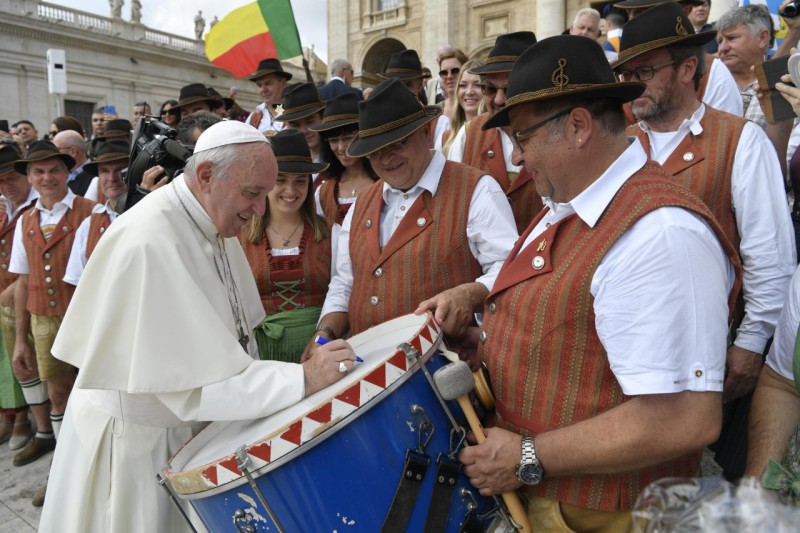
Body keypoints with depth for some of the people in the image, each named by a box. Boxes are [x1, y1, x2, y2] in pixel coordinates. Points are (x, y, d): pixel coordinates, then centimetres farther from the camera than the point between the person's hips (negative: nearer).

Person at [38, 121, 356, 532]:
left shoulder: (214, 223, -2)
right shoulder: (148, 242, -30)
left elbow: (234, 330, 8)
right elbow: (191, 381, -31)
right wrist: (303, 379, -33)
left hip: (192, 426, 8)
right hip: (135, 437, -7)